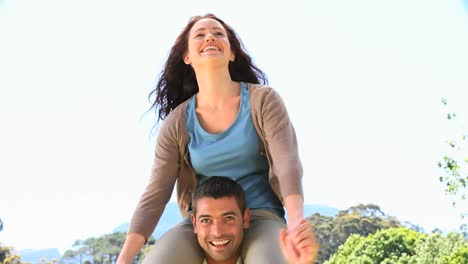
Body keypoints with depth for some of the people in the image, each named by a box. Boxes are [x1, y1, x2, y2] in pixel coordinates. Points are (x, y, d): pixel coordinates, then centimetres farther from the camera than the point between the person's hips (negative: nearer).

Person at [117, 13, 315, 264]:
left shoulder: (263, 100, -5)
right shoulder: (177, 123, 1)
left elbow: (288, 163, -17)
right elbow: (155, 194, -1)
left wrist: (296, 224, -36)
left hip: (259, 215, -2)